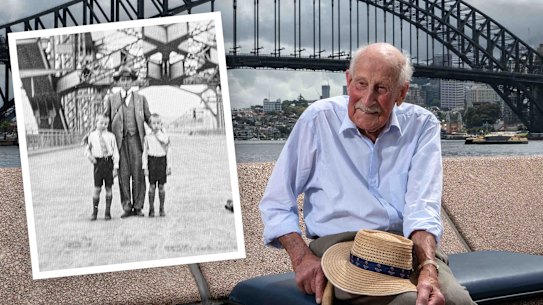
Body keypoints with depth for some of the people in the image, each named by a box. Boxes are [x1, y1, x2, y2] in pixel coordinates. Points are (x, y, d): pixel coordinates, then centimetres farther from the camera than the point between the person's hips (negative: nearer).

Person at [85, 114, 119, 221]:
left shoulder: (111, 136, 2)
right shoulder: (92, 136, 4)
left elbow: (115, 152, 2)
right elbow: (87, 149, 16)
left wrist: (115, 167, -3)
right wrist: (89, 156, -6)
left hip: (109, 162, 0)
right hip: (98, 163, 0)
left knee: (108, 188, 5)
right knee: (97, 189, 0)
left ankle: (107, 212, 14)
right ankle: (94, 212, 10)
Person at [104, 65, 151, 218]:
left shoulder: (141, 98, 14)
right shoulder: (110, 99, 12)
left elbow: (148, 119, 17)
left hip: (136, 138, 0)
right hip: (120, 140, 0)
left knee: (138, 173, -3)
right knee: (123, 174, -1)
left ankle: (138, 207, 3)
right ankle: (127, 207, 5)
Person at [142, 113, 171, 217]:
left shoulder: (165, 137, 3)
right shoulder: (147, 137, 1)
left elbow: (168, 152, 5)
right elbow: (145, 153, 2)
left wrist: (169, 166, 1)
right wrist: (145, 167, -3)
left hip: (162, 160, 0)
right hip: (152, 161, 0)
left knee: (161, 186, 4)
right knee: (152, 186, 1)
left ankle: (162, 209, 12)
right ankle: (151, 209, 9)